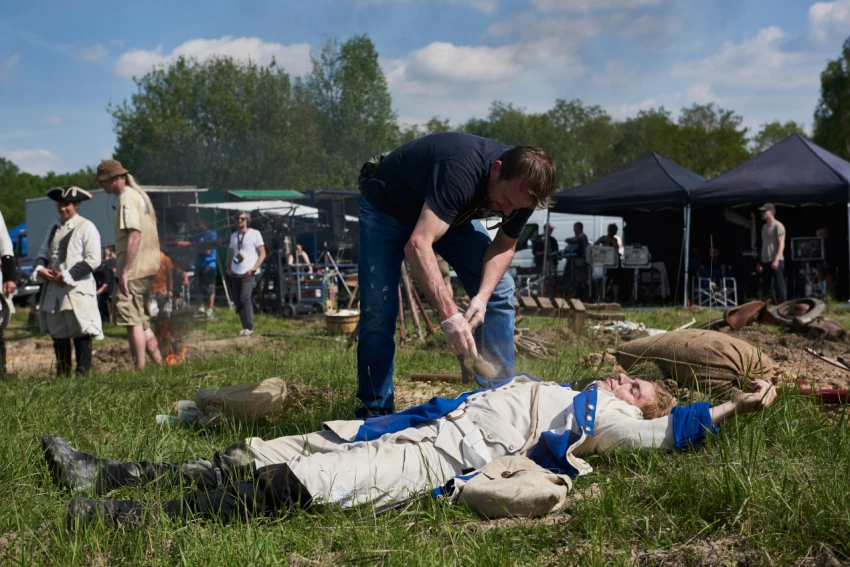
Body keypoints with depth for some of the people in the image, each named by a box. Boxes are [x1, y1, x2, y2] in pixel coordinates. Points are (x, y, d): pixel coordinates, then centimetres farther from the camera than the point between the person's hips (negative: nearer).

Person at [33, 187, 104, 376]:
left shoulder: (86, 227, -4)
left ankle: (82, 376, -7)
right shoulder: (54, 228, 19)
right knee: (58, 335, 12)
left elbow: (93, 260, -11)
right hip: (53, 290, 7)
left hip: (78, 290, -7)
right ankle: (62, 377, 21)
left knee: (81, 335, -9)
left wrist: (66, 276, -15)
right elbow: (43, 252, 23)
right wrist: (41, 269, -1)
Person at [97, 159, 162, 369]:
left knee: (133, 321, -7)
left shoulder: (127, 198, -13)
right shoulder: (138, 194, 17)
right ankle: (159, 365, 18)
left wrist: (124, 271, -23)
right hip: (146, 267, 10)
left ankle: (140, 371, -5)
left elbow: (135, 235, -22)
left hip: (134, 269, -10)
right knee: (142, 322, 15)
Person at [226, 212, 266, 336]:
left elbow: (262, 253, -2)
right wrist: (228, 268, 10)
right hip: (235, 274, 6)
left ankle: (249, 328, -15)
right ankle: (245, 327, 11)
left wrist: (254, 268, -12)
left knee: (245, 298, -17)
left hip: (247, 273, -6)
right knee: (238, 301, 4)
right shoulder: (234, 236, 15)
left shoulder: (255, 234, -1)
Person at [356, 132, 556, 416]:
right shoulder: (462, 171, -44)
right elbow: (418, 245, -50)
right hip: (387, 205, -6)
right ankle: (374, 413, 0)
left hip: (450, 211, 6)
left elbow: (504, 245, -9)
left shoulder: (522, 187, -22)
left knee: (500, 291, -9)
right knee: (378, 312, -15)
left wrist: (481, 296, -27)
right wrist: (449, 315, -57)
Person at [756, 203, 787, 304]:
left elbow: (781, 244, -11)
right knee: (766, 287, 7)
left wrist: (776, 260, -22)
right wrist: (760, 262, 18)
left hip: (776, 261, -8)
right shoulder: (764, 227, 19)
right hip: (766, 262, 8)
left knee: (779, 286, -7)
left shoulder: (778, 226, -4)